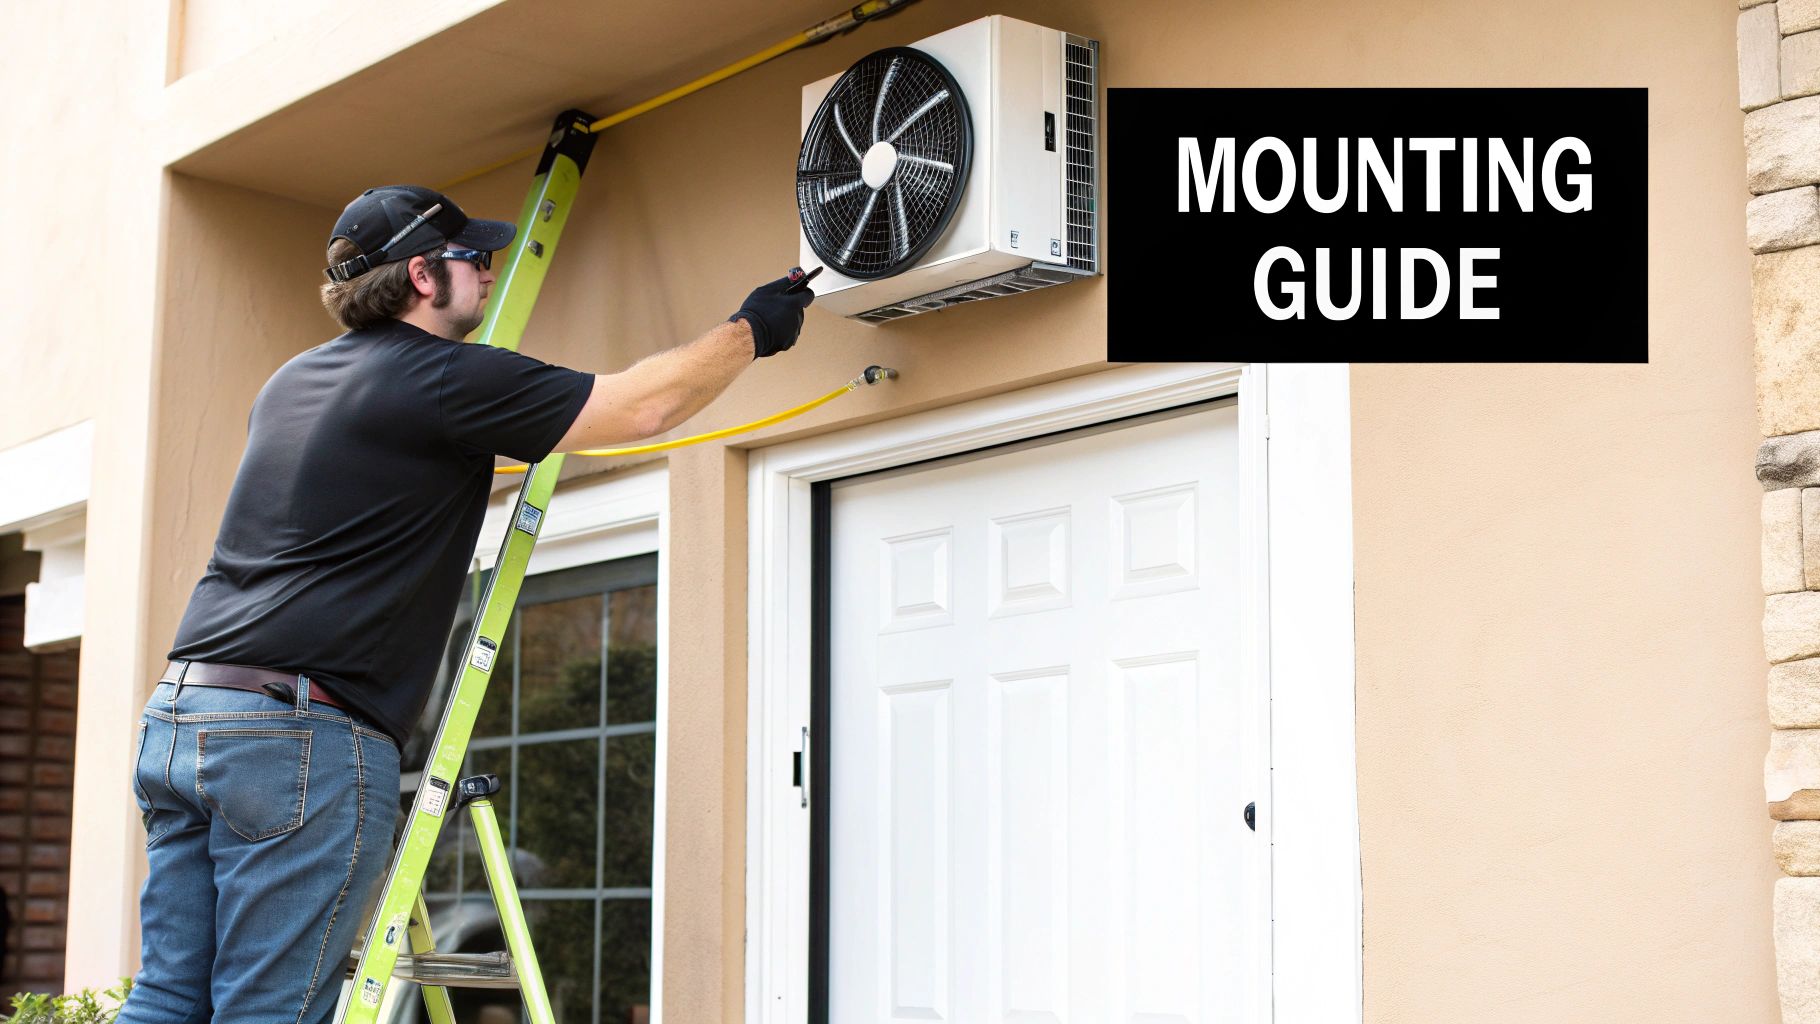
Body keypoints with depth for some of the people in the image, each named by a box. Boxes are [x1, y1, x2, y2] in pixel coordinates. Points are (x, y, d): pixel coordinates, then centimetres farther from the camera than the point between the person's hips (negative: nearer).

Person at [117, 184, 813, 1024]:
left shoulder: (291, 381, 19)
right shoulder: (442, 379, -6)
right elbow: (645, 403, -3)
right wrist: (751, 330, 12)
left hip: (179, 712, 8)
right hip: (301, 732, -8)